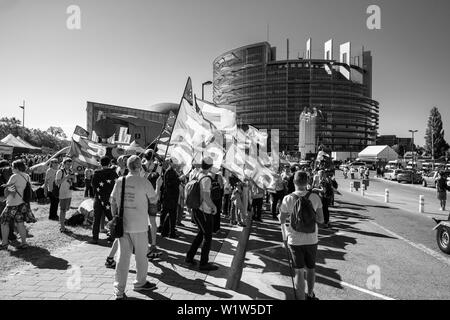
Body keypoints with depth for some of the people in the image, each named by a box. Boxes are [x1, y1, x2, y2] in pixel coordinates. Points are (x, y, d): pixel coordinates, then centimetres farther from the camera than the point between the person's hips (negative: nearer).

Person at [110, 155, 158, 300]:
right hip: (139, 225, -4)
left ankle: (119, 290, 13)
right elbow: (154, 200, -2)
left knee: (123, 255, 10)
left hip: (122, 224, 4)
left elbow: (113, 201, 6)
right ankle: (140, 283, 31)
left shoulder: (120, 181, 1)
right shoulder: (144, 182, -12)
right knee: (141, 255, 14)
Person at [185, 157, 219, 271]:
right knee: (207, 237, 5)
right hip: (205, 211, -8)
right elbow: (206, 197, -26)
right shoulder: (206, 179, -20)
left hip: (197, 209, 8)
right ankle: (204, 263, 13)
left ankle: (189, 257, 28)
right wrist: (214, 206, -11)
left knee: (201, 233, 23)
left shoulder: (197, 175, 4)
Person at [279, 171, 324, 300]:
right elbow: (321, 220, -3)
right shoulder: (315, 198, -8)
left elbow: (282, 221, -5)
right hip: (311, 239, 3)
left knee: (299, 272, 8)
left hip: (295, 240, -3)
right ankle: (310, 295, 43)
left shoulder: (288, 199, -14)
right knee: (310, 268, 23)